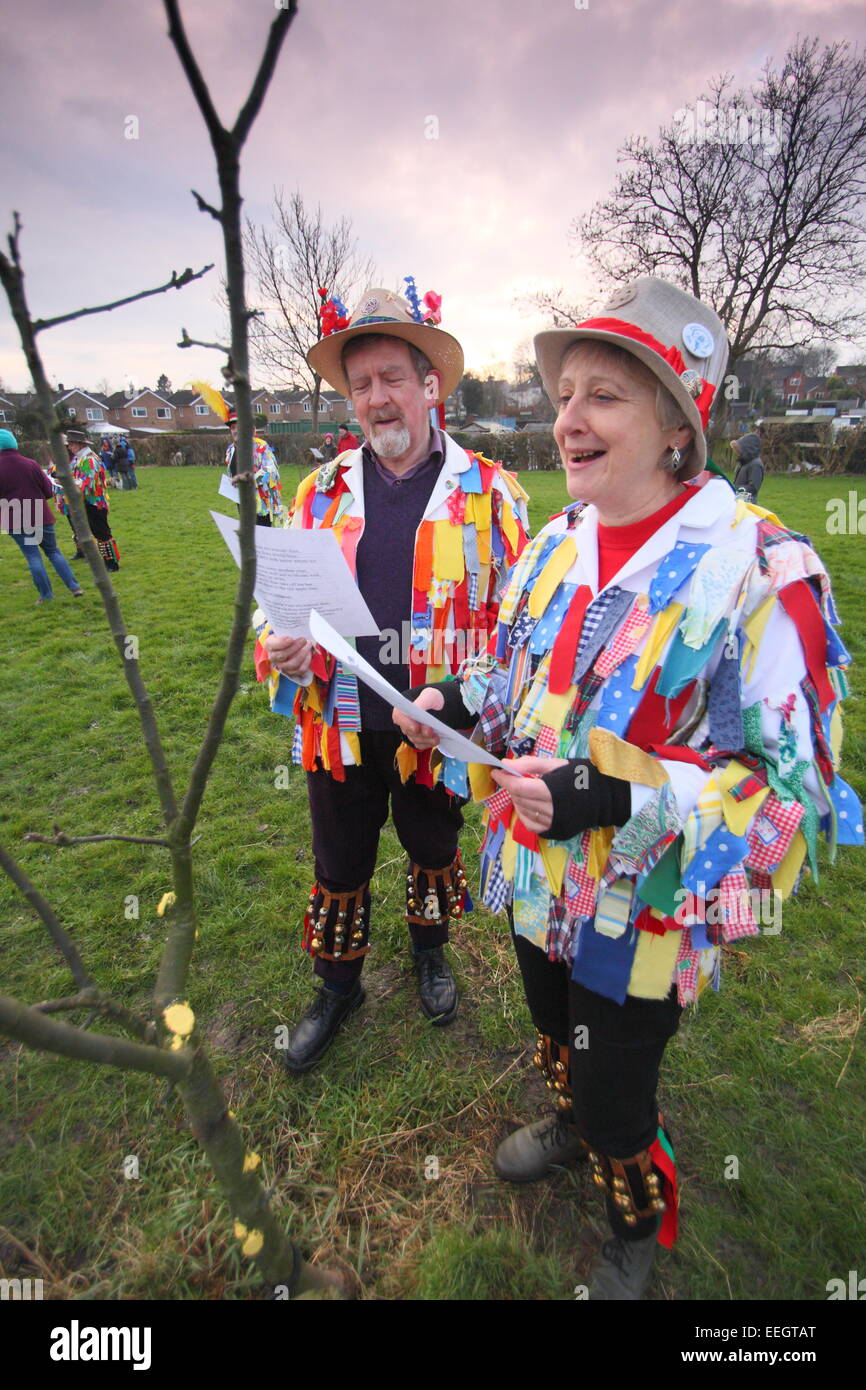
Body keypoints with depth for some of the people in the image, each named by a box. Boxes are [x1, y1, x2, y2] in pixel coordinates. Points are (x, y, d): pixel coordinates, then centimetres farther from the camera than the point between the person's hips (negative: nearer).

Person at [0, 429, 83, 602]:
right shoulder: (31, 464, -6)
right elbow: (49, 491, 0)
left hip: (15, 520, -1)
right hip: (40, 516, 2)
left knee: (32, 557, 5)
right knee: (53, 551, 13)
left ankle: (46, 594, 7)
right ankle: (74, 587, 6)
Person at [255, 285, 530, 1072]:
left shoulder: (488, 492, -5)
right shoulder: (324, 491, 3)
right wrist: (283, 650, -15)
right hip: (339, 726, 2)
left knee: (434, 852, 23)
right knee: (338, 869, 17)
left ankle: (430, 951, 53)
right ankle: (339, 986, 44)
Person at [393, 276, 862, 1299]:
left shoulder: (759, 571, -24)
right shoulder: (556, 544, -2)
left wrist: (618, 803, -34)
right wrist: (457, 702, -7)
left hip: (640, 913, -6)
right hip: (535, 877, 6)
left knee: (617, 1101, 17)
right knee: (557, 1040, 31)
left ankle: (637, 1233, 52)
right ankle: (573, 1122, 65)